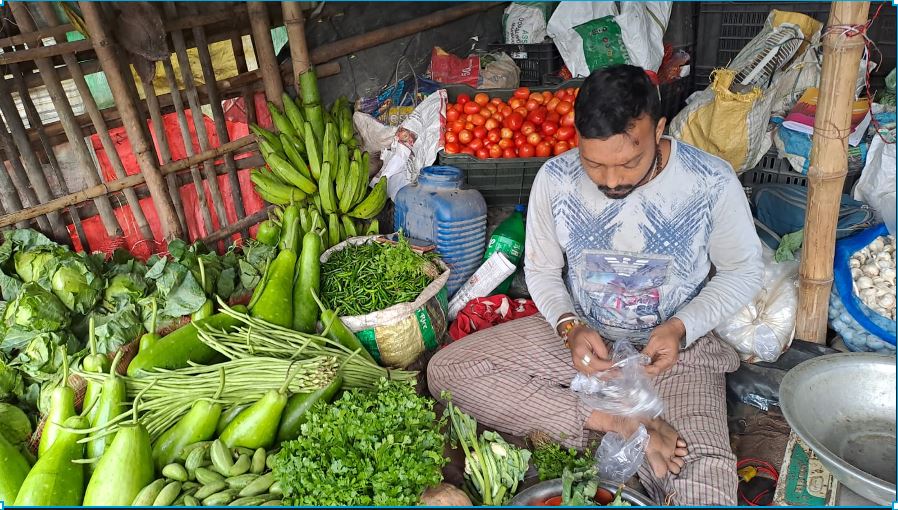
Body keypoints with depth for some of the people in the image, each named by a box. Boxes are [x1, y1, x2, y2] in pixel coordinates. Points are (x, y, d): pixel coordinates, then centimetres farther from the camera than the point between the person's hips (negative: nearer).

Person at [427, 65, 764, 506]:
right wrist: (569, 326, -18)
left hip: (675, 344, -3)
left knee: (705, 486, -28)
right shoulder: (555, 179, -13)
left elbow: (743, 271, -2)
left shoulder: (713, 183, -17)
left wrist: (681, 329, -18)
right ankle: (618, 424, -17)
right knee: (446, 370, -16)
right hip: (578, 332, 4)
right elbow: (541, 270, 1)